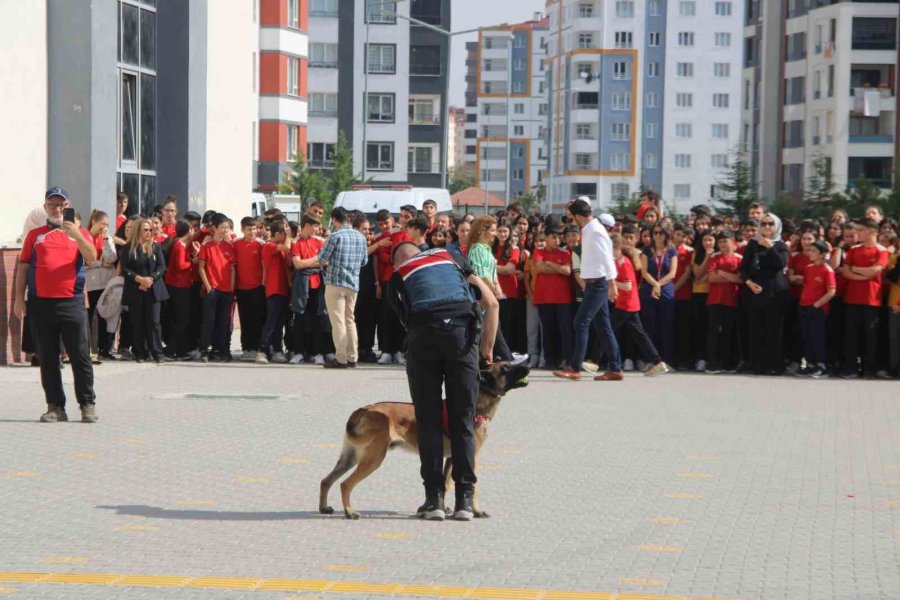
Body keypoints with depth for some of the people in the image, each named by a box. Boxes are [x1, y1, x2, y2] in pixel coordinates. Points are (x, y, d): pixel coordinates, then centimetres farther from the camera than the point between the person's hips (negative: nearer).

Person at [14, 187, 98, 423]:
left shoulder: (80, 233, 10)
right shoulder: (35, 235, 14)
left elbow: (92, 258, -6)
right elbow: (23, 267, 12)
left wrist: (76, 235, -20)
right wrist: (19, 298, 4)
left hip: (72, 302, -2)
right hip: (40, 303, 2)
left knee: (80, 357, -2)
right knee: (47, 359, 4)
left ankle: (88, 405, 4)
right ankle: (55, 406, 9)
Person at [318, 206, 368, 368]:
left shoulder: (335, 236, -12)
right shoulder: (360, 236, 6)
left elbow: (322, 259, -9)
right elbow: (364, 261, 13)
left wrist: (328, 262, 13)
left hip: (335, 283, -6)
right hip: (353, 283, 6)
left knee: (338, 321, -3)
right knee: (350, 320, 15)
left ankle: (341, 359, -5)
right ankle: (352, 357, 16)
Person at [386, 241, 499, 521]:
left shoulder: (398, 275, 26)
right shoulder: (451, 259, 27)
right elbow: (491, 303, 16)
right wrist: (487, 348, 20)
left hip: (423, 332, -1)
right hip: (462, 329, 1)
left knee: (428, 420, 9)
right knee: (463, 419, 8)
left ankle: (434, 498, 6)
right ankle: (464, 500, 6)